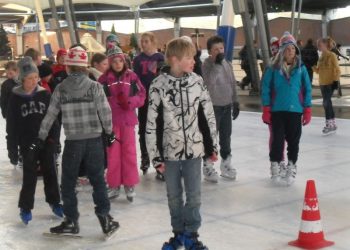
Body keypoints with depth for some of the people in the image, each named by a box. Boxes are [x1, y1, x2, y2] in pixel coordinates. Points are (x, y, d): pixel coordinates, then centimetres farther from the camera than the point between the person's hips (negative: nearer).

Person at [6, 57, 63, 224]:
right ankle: (25, 208, 13)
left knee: (50, 172, 10)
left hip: (46, 141, 2)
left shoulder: (44, 94, 0)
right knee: (29, 175, 1)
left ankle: (54, 202, 25)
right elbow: (12, 122, -1)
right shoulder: (16, 97, -3)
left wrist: (53, 137, -5)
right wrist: (14, 140, -6)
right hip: (27, 142, -2)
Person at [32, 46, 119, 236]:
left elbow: (50, 115, 2)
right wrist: (109, 132, 11)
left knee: (68, 182, 12)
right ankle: (105, 219, 8)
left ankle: (71, 222, 15)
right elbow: (105, 111, -4)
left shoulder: (60, 89, -1)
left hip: (72, 141, 0)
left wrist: (40, 138, 10)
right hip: (94, 140, 1)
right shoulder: (95, 86, -3)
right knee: (98, 180, 11)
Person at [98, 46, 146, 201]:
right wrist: (115, 101, -18)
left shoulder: (131, 76, 1)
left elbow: (141, 95, 0)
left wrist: (129, 102, -16)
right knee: (113, 153, 6)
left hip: (128, 119, 0)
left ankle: (130, 185, 14)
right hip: (111, 120, 0)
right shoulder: (104, 79, -2)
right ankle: (114, 185, 16)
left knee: (129, 151, 5)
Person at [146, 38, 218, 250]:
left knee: (194, 196, 5)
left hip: (194, 149, 1)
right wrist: (156, 156, -6)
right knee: (174, 196, 12)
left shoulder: (197, 81, -3)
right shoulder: (158, 85, -11)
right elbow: (152, 124, -7)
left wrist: (213, 145, 8)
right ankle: (178, 233, 29)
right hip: (170, 151, -1)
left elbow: (208, 115, 5)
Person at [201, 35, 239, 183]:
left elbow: (233, 84, 15)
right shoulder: (207, 65, -12)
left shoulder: (227, 64, 8)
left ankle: (226, 164, 28)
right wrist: (216, 64, -30)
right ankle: (208, 167, 8)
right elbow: (209, 82, -30)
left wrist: (235, 102, 14)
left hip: (227, 106, 6)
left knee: (226, 136, 15)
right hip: (213, 107, -6)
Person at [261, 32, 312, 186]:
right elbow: (266, 90, -1)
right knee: (277, 140, 3)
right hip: (277, 111, -1)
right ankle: (275, 170, 14)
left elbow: (307, 90, 4)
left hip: (295, 111, 1)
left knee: (293, 141, 7)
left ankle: (291, 170, 21)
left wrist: (307, 111, 2)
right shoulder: (273, 69, -5)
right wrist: (266, 110, -3)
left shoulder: (301, 68, -1)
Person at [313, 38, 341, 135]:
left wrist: (335, 81, -16)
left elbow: (337, 70, -11)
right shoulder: (321, 57, 12)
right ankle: (332, 124, 18)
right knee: (327, 103, 10)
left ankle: (329, 124, -6)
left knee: (326, 102, -11)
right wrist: (313, 67, -3)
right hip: (322, 83, 8)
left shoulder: (332, 55, -9)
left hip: (330, 83, -8)